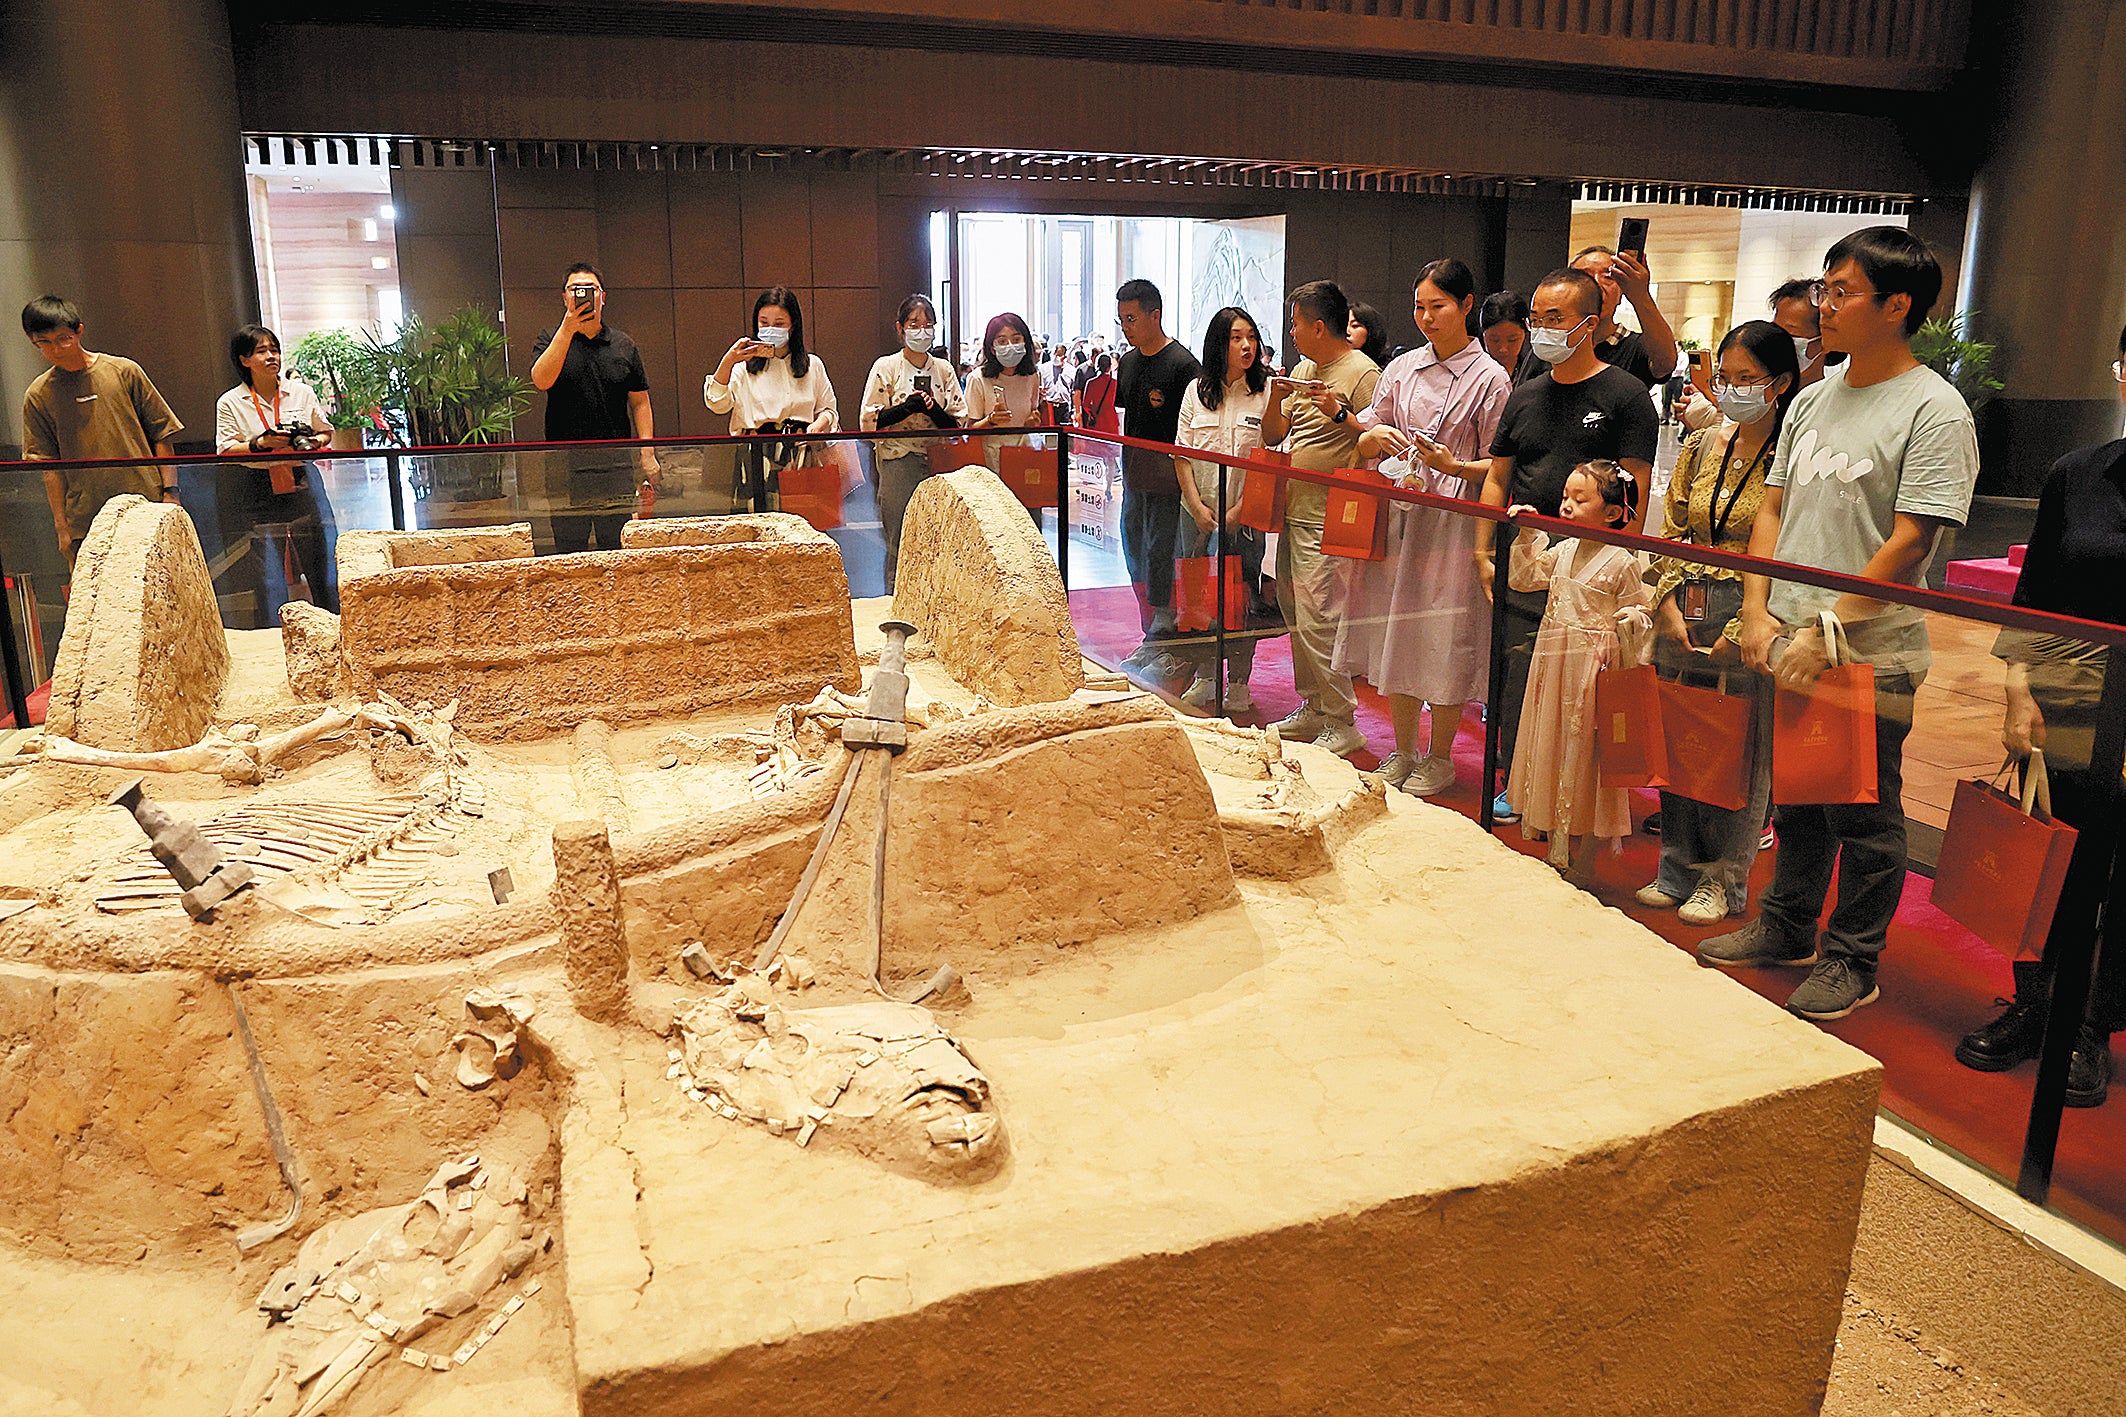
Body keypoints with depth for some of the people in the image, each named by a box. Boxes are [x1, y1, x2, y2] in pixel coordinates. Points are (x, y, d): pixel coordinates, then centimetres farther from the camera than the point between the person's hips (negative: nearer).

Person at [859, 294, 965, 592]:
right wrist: (907, 407, -14)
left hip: (938, 464, 3)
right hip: (898, 464, -3)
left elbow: (961, 423, 8)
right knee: (900, 547, -3)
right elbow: (868, 422, -2)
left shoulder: (944, 369, 12)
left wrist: (934, 410, -10)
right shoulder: (886, 367, 3)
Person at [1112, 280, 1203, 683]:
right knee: (1137, 559, 12)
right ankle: (1152, 642, 24)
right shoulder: (1127, 362, 12)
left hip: (1168, 481, -8)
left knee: (1162, 560, -7)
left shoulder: (1182, 365, -12)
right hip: (1134, 479, 8)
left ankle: (1174, 649, 2)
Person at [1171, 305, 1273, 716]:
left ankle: (1239, 684, 13)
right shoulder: (1197, 390, 8)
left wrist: (1237, 512, -12)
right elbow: (1182, 454, 7)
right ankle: (1204, 678, 22)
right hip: (1199, 513, 3)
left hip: (1246, 516, -3)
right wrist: (1198, 506, -4)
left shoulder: (1267, 392, -3)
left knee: (1241, 597, 1)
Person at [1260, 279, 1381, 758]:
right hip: (1294, 511, 9)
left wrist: (1338, 413, -25)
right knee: (1294, 613, 13)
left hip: (1327, 519, -9)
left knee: (1316, 619, -11)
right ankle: (1311, 709, 24)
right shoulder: (1304, 370, 17)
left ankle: (1341, 725, -4)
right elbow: (1272, 437, 16)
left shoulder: (1362, 372, -9)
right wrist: (1276, 398, 0)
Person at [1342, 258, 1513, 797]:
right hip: (1398, 515, 5)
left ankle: (1438, 759, 15)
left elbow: (1498, 466, -4)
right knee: (1394, 635, 9)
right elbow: (1364, 446, 13)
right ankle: (1403, 752, 23)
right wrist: (1375, 435, -9)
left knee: (1443, 641, -1)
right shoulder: (1401, 368, 11)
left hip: (1454, 522, -5)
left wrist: (1453, 467, -21)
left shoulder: (1490, 378, -3)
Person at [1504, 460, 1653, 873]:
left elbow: (1637, 612, -3)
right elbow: (1522, 578, 13)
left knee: (1582, 756, 1)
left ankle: (1578, 863, 11)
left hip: (1593, 668, -6)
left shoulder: (1622, 563, -10)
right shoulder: (1562, 551, 7)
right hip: (1553, 662, 7)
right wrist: (1526, 538, 3)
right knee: (1550, 749, 13)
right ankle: (1555, 850, 27)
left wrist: (1631, 620, -21)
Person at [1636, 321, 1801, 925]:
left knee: (1743, 749, 4)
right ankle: (1680, 868, 25)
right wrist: (1671, 607, 0)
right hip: (1684, 618, 5)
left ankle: (1724, 879, 19)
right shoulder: (1699, 449, 9)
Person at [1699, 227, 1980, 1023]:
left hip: (1871, 655, -6)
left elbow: (1909, 545, -15)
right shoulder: (1814, 399, 11)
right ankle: (1787, 928, 33)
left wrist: (1825, 631, -18)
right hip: (1787, 645, 6)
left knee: (1864, 813, 5)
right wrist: (1757, 613, 1)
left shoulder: (1934, 411, -10)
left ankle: (1851, 962, 20)